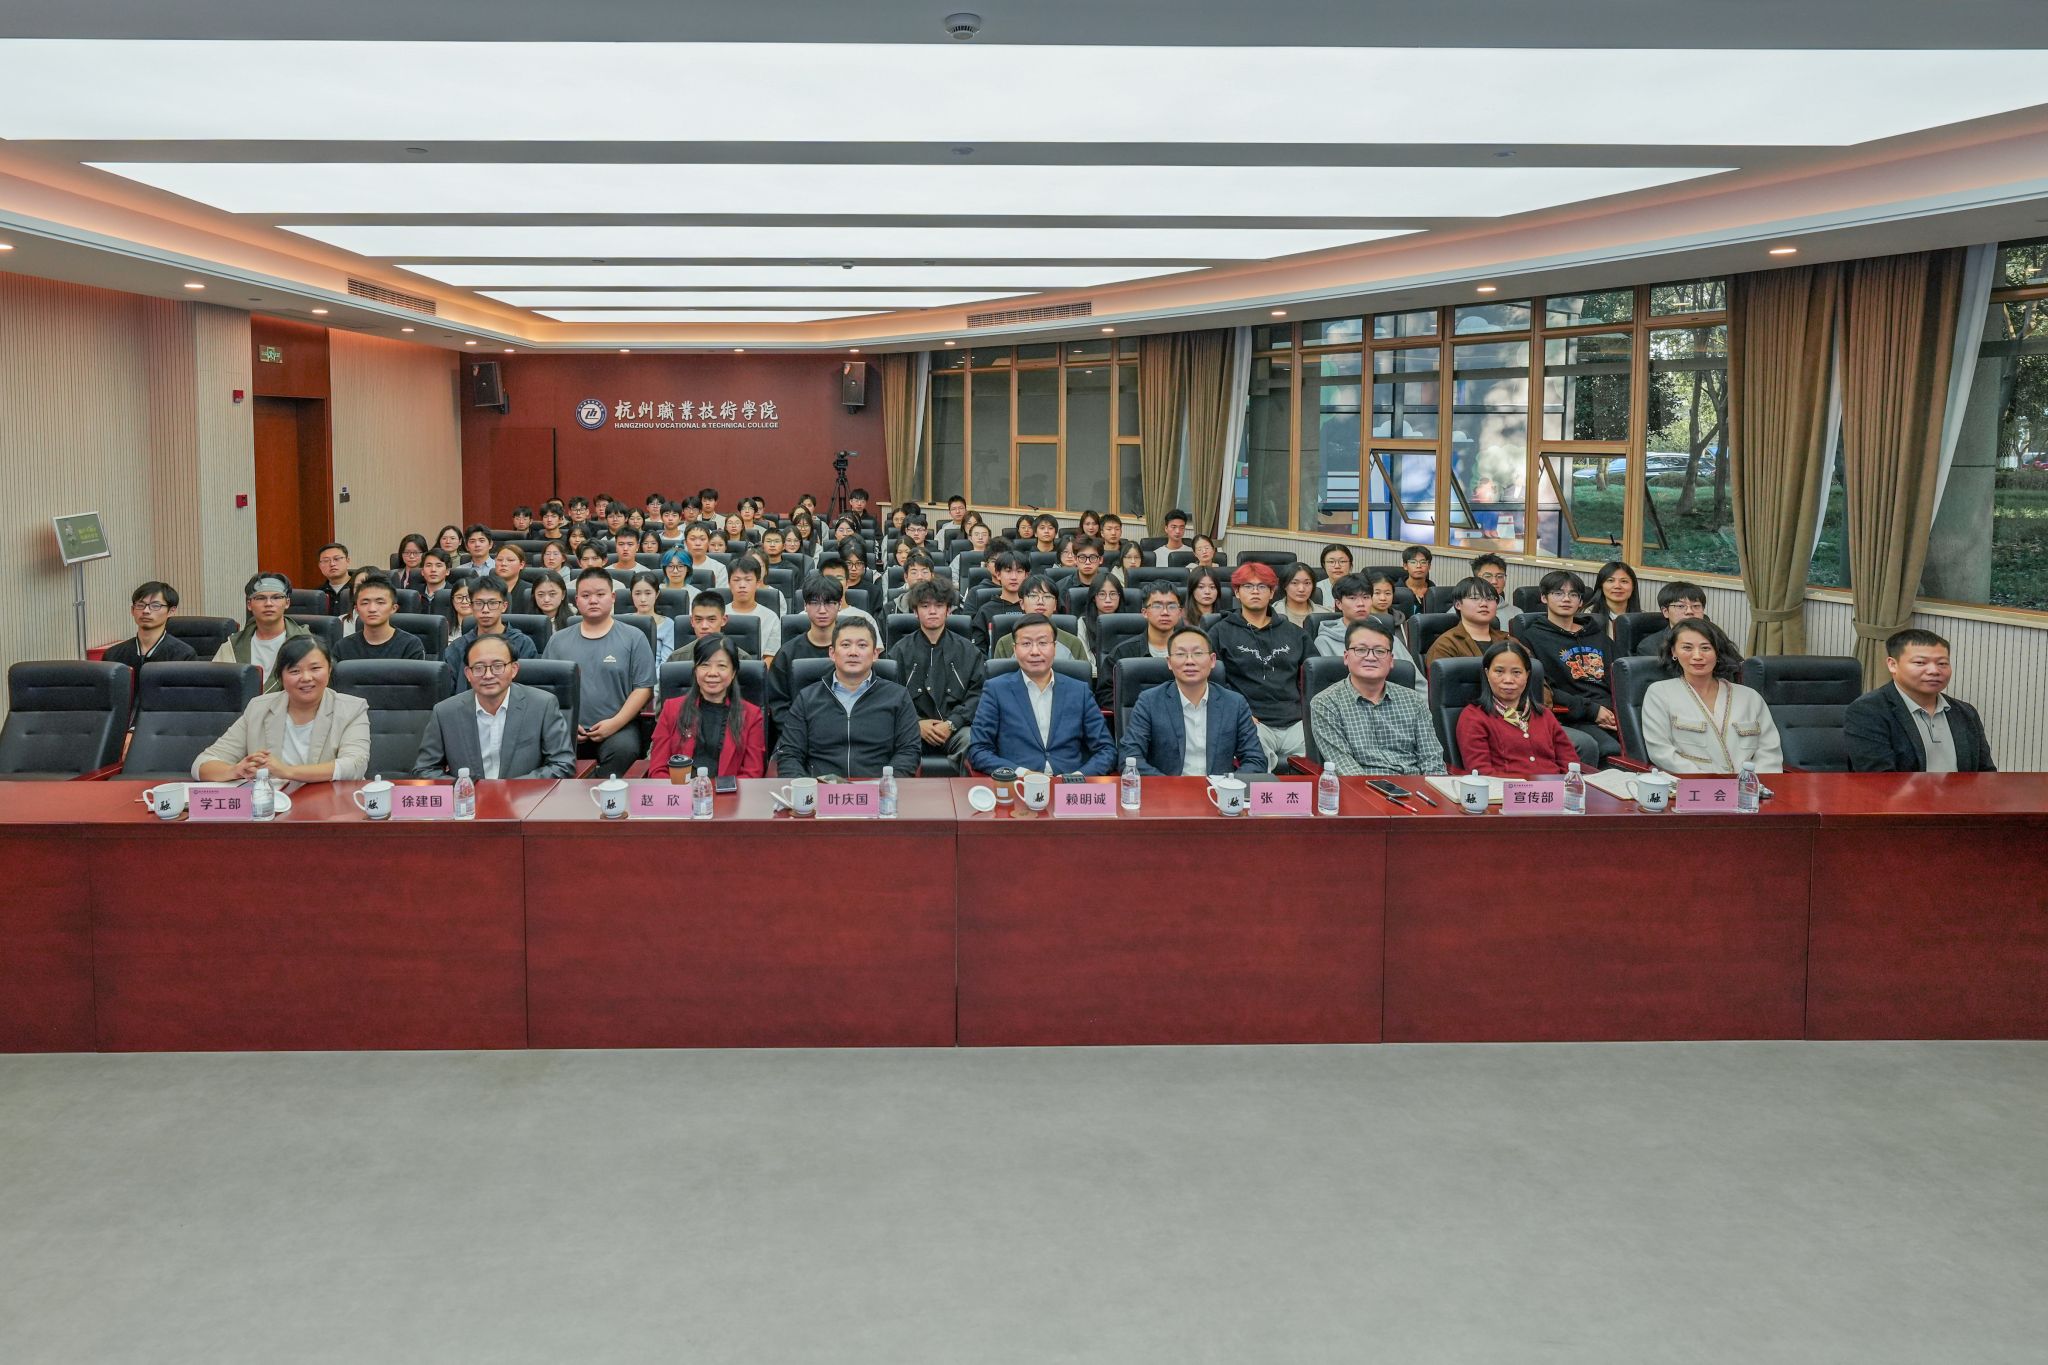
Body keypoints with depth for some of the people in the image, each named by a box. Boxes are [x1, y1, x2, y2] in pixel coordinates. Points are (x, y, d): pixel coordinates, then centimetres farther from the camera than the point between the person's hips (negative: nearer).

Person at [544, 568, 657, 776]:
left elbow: (643, 687, 1)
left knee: (623, 749, -34)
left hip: (617, 728, -2)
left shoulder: (633, 638, 8)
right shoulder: (558, 641, 16)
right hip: (568, 730, 2)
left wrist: (615, 723, -10)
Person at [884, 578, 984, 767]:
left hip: (955, 728, 1)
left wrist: (951, 724, -11)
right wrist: (916, 723, -11)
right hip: (913, 728, -1)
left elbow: (978, 694, 3)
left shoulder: (967, 650, 12)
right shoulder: (900, 650, 12)